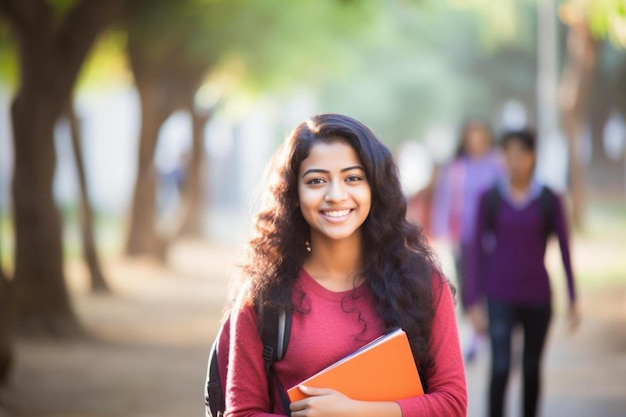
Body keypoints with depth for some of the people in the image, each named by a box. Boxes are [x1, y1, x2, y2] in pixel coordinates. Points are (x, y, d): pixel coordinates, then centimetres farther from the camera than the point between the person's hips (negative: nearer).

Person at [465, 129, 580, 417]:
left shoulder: (549, 200, -2)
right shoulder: (490, 199, -2)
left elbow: (564, 250, 1)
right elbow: (478, 251, 0)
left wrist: (572, 301, -1)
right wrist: (475, 303, -3)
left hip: (537, 297, 1)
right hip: (501, 297, -1)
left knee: (532, 368, 13)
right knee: (500, 367, -13)